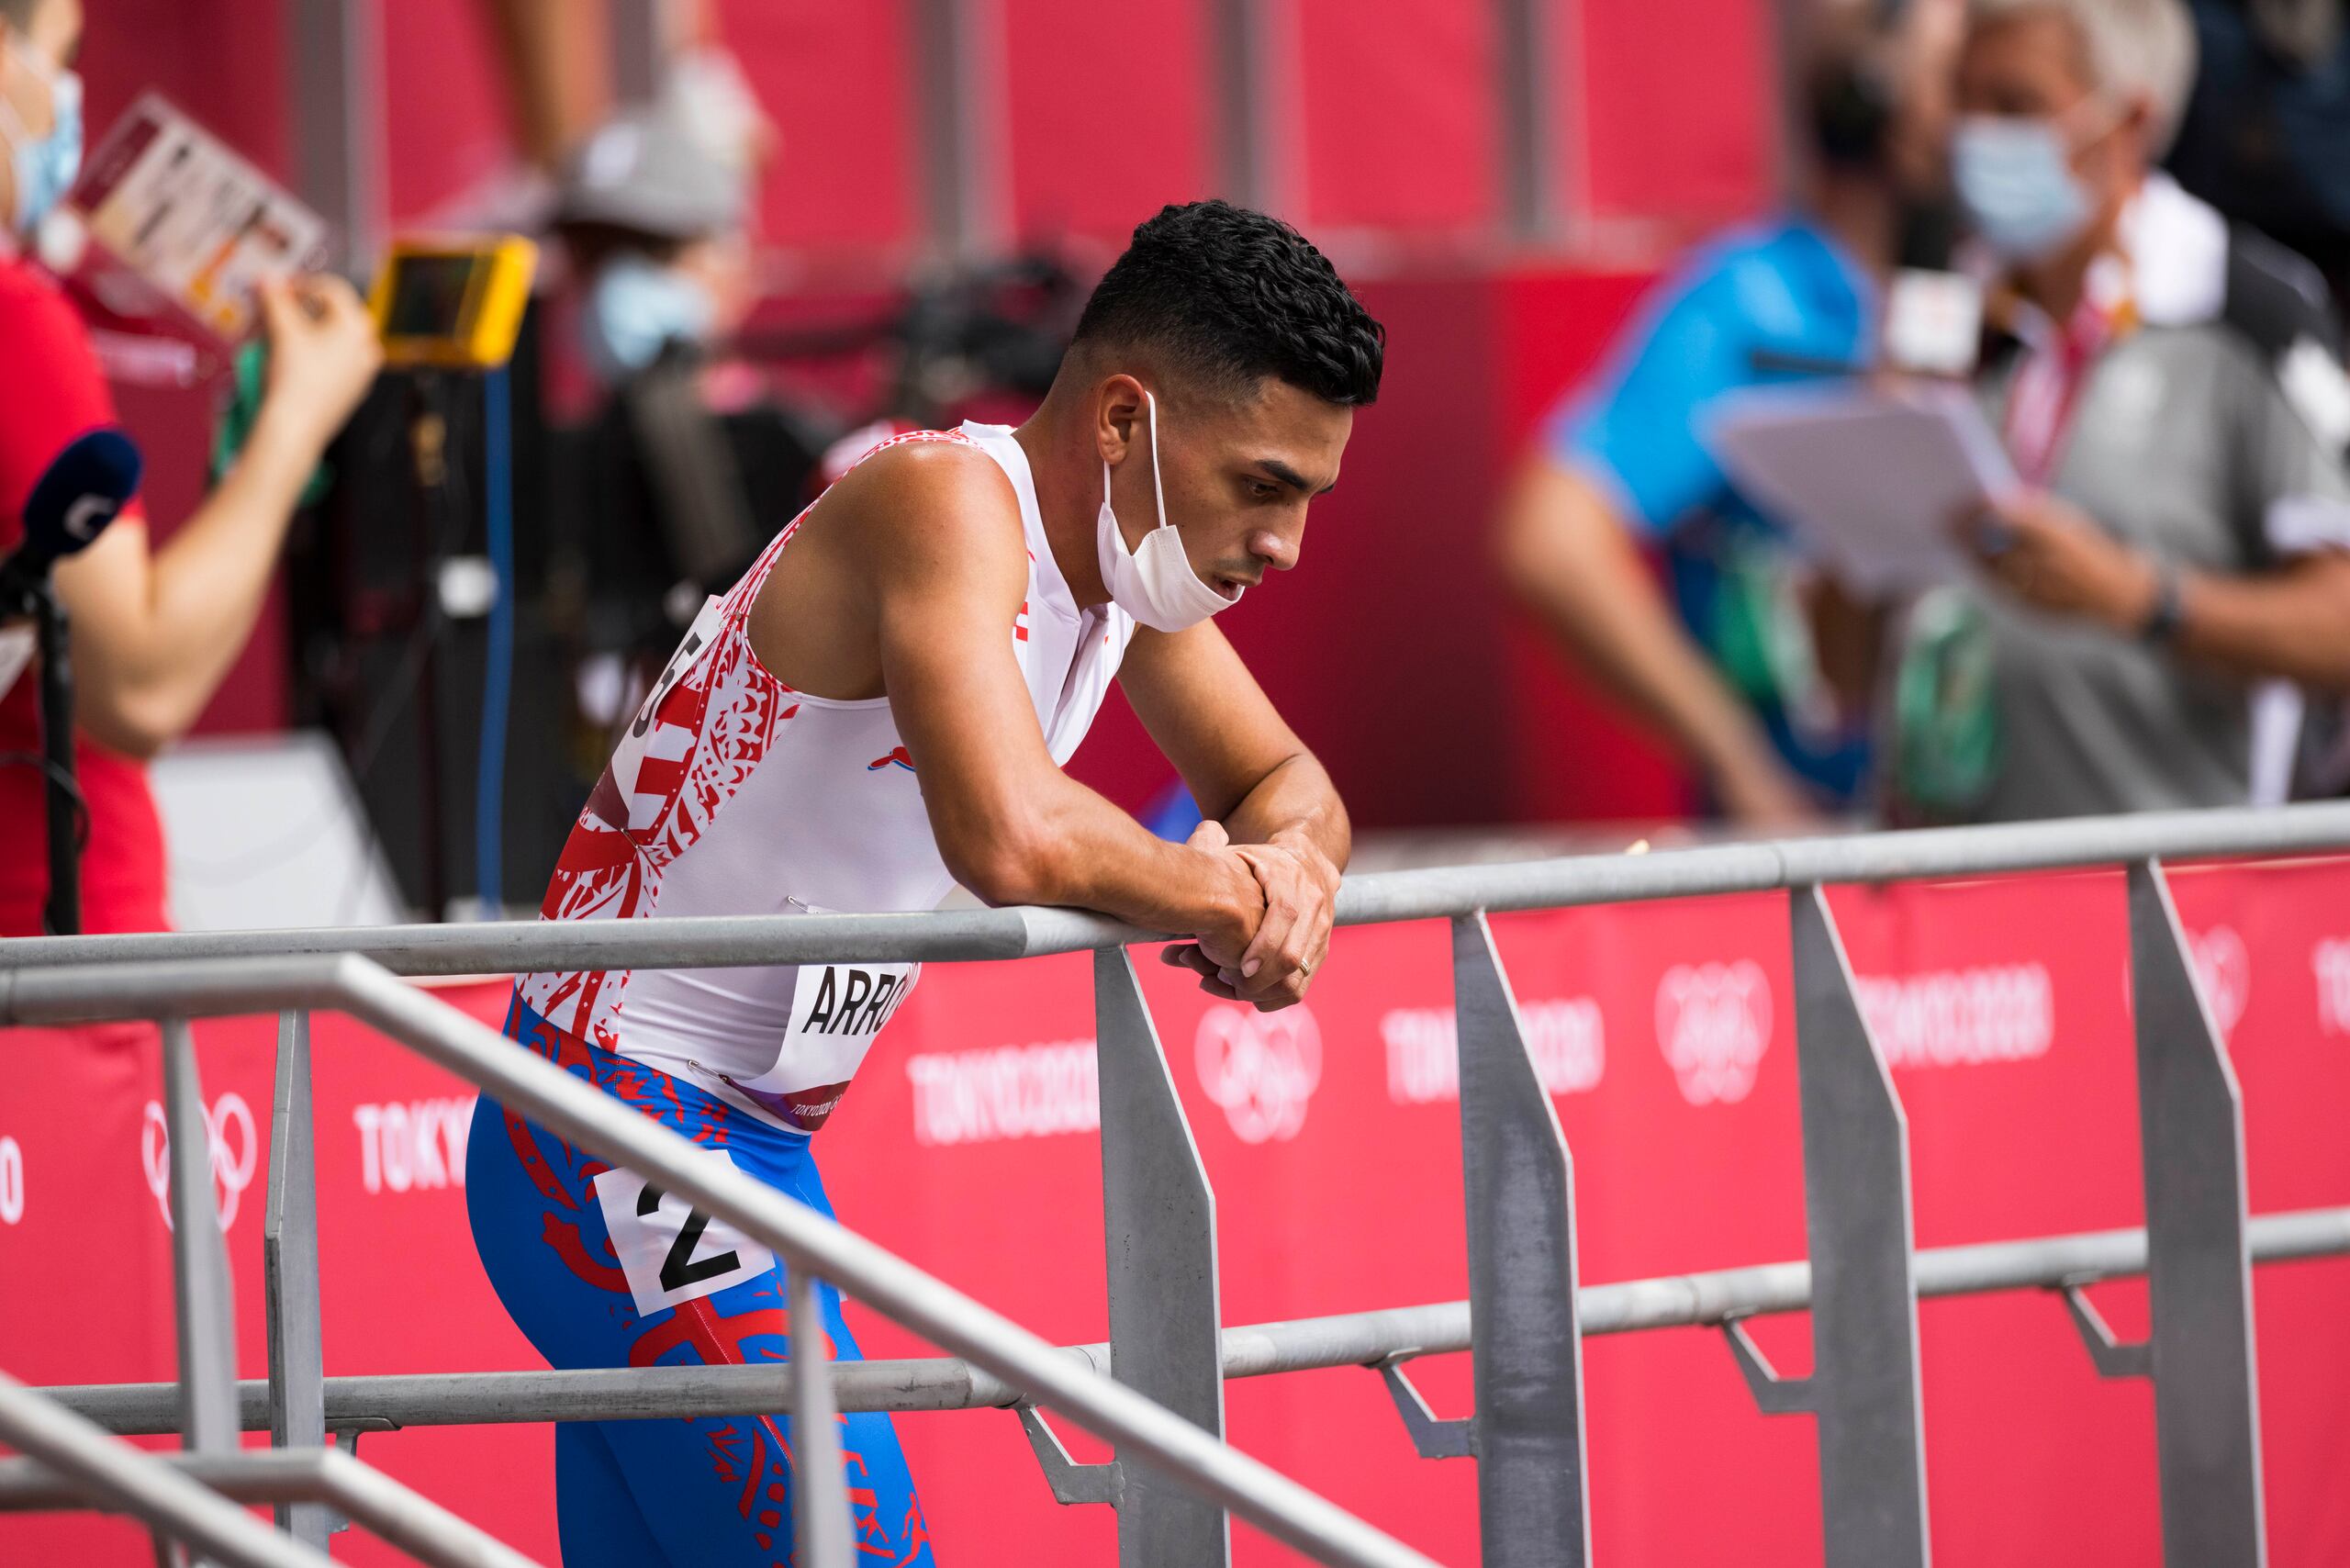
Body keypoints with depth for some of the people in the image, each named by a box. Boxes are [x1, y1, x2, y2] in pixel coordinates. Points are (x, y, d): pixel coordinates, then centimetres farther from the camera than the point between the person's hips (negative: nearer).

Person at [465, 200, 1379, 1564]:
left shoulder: (1123, 546, 7)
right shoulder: (948, 504, -21)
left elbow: (1283, 780, 20)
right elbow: (1010, 838, -38)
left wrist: (1290, 866, -4)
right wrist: (1224, 896, -21)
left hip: (754, 1146, 10)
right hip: (624, 1154, -10)